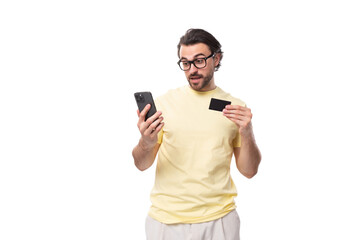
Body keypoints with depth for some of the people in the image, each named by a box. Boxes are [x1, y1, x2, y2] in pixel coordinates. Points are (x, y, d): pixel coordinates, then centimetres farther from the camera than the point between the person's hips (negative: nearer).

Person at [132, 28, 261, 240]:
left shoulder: (235, 107, 2)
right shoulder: (164, 102, -1)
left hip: (219, 219, 0)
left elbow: (249, 171, 2)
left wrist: (247, 134, -15)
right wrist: (146, 143, -23)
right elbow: (142, 165, -1)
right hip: (166, 219, 0)